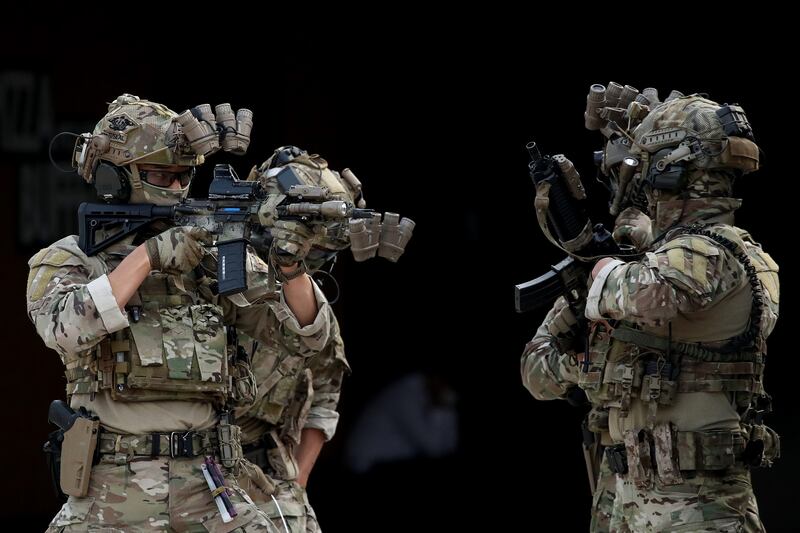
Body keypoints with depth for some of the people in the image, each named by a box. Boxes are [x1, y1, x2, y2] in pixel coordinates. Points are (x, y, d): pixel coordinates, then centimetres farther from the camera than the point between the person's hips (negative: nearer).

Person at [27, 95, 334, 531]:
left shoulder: (213, 256, 9)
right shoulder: (64, 261, 1)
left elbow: (309, 331, 7)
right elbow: (65, 330, -21)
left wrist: (291, 267, -13)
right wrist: (148, 256, -21)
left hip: (208, 493, 2)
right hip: (112, 496, -2)